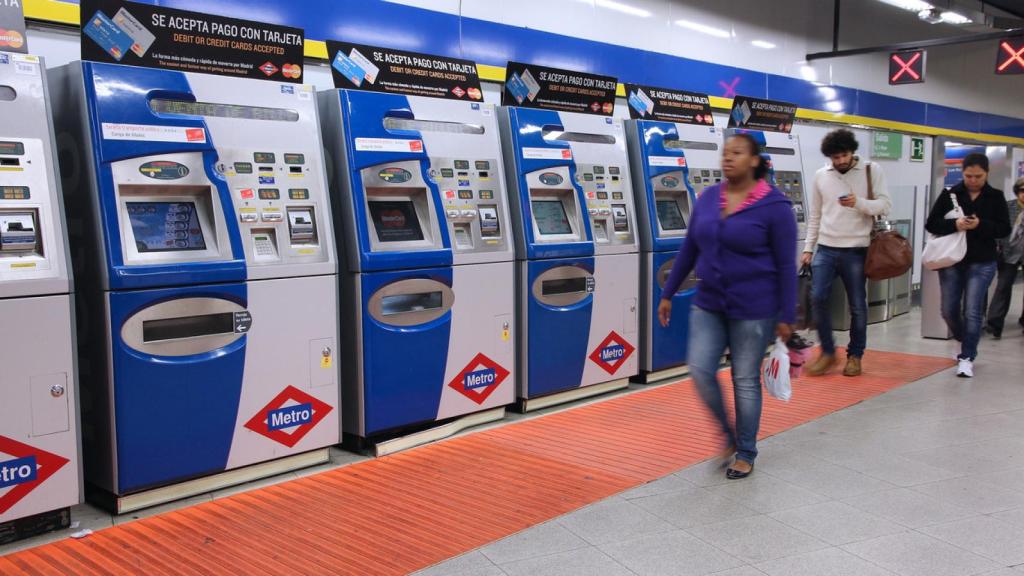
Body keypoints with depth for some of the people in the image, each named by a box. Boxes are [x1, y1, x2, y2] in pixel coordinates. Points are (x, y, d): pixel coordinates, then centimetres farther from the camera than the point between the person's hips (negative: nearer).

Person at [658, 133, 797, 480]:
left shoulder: (774, 206, -11)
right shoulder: (707, 199, 4)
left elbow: (786, 265, -10)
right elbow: (689, 250, 11)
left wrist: (786, 317, -11)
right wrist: (668, 294, 11)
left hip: (753, 309, -4)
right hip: (709, 304, 5)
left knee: (745, 380, 5)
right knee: (700, 370, -3)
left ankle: (746, 453, 24)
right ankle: (728, 434, 24)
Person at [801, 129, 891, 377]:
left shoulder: (872, 171, 0)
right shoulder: (820, 176, 7)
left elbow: (885, 205, -5)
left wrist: (858, 203, -23)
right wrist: (808, 248, 7)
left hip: (856, 250, -2)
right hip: (826, 248, 2)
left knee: (857, 305, 5)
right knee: (818, 298, -9)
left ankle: (855, 355, 21)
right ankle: (828, 351, 8)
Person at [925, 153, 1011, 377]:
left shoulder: (996, 197, 1)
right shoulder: (950, 194, 0)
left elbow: (1004, 229, -2)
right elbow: (931, 224, -3)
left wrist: (980, 225, -19)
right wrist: (954, 225, -21)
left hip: (982, 263, -2)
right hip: (951, 260, 2)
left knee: (972, 312, -7)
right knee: (949, 310, 8)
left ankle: (966, 357, 3)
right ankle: (968, 345, 34)